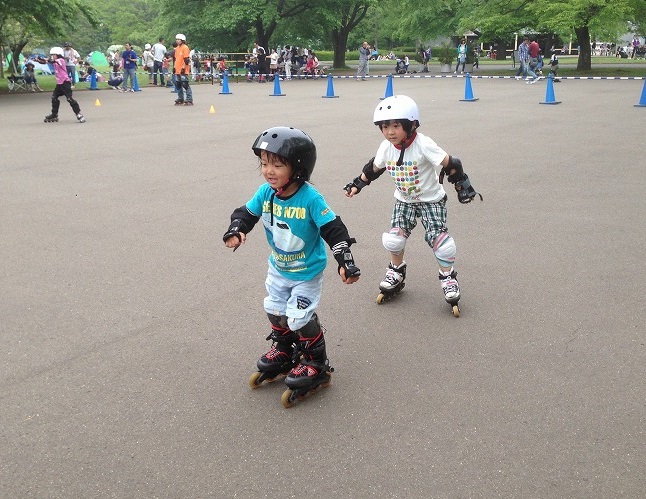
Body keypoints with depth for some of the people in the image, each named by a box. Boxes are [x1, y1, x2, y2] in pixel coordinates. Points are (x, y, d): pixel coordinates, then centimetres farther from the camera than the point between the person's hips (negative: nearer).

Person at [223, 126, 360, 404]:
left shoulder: (310, 198, -28)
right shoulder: (265, 193, -13)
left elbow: (333, 229, -25)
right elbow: (246, 213, 2)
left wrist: (346, 262, -30)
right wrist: (236, 230, -18)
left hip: (307, 272, -6)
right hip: (278, 268, 6)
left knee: (300, 319, -7)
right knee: (275, 311, 19)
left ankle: (315, 364, 16)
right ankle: (283, 350, 45)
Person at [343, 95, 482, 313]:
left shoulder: (423, 145, -27)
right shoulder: (386, 147, -10)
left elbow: (450, 164, -22)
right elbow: (374, 168, 8)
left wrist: (463, 186, -22)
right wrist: (357, 184, 10)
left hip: (431, 200, -4)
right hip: (404, 201, 4)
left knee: (438, 238, -14)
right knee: (394, 239, -6)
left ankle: (448, 277, 9)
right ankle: (396, 271, 22)